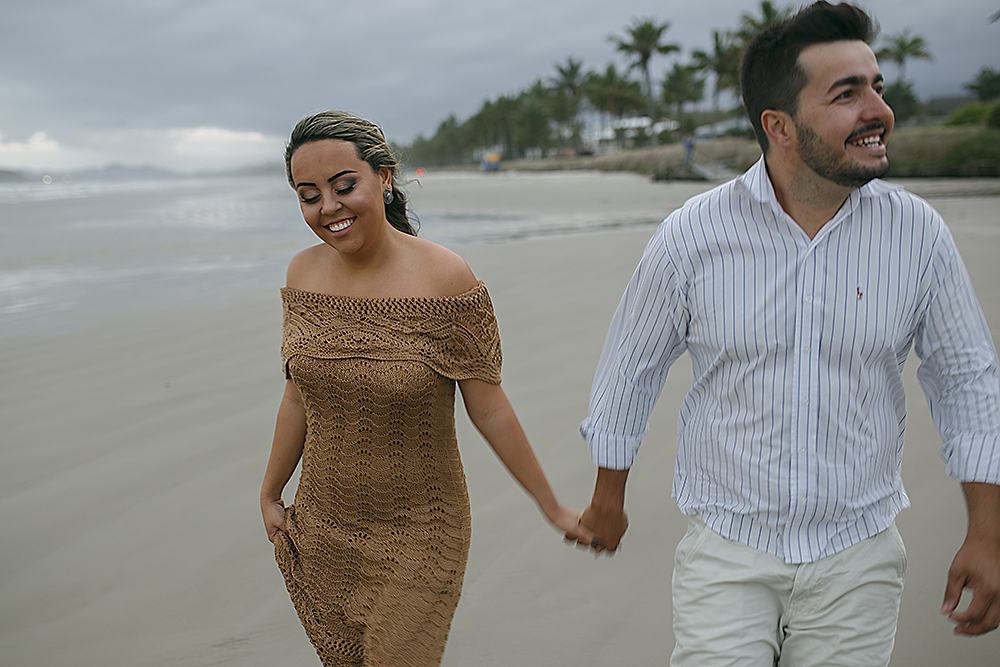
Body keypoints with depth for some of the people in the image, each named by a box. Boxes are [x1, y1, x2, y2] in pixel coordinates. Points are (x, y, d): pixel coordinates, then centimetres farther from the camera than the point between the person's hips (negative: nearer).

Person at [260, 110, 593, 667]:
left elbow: (490, 408, -11)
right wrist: (270, 495, 15)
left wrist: (553, 507, -6)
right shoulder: (305, 274, -4)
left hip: (418, 535, -4)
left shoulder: (444, 278, -18)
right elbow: (300, 396, 8)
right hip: (322, 531, 5)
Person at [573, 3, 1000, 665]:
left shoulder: (918, 233, -7)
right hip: (726, 550, -1)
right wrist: (609, 496, 11)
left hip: (857, 557, 2)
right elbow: (632, 370, 1)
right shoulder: (692, 234, -11)